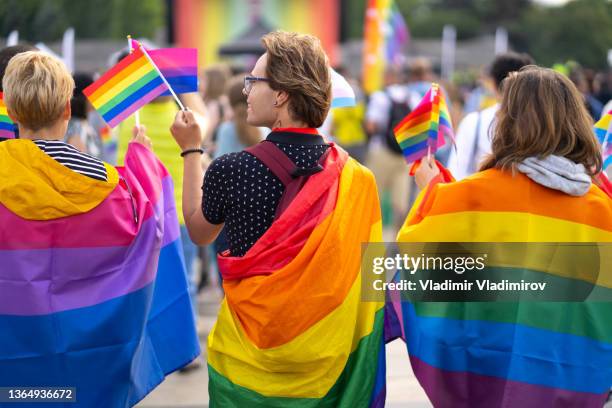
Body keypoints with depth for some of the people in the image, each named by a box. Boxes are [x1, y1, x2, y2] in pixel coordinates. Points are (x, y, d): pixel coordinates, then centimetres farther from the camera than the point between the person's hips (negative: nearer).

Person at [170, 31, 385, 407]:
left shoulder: (229, 170, -14)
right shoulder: (356, 178, -11)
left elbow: (198, 232, 7)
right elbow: (361, 284, -3)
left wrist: (191, 150, 14)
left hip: (250, 353, -1)